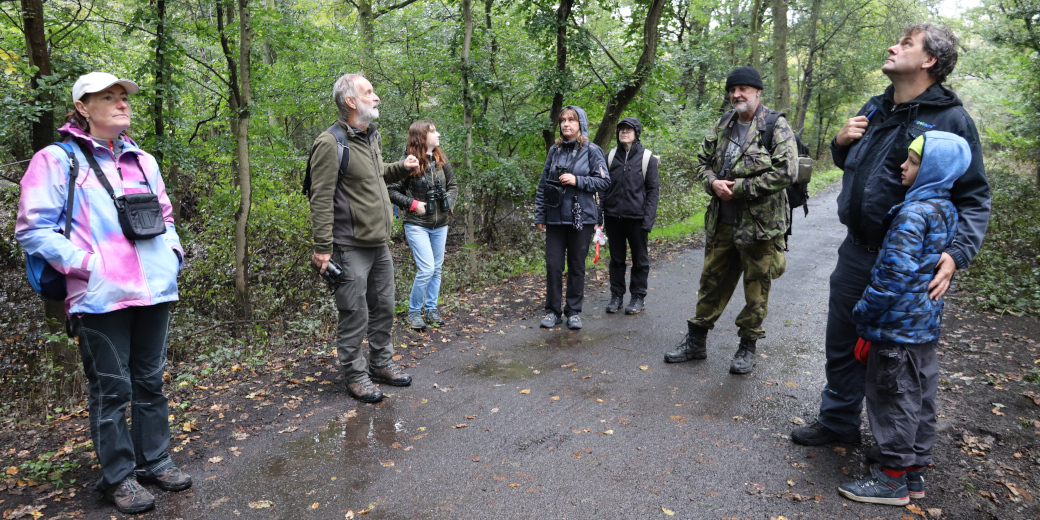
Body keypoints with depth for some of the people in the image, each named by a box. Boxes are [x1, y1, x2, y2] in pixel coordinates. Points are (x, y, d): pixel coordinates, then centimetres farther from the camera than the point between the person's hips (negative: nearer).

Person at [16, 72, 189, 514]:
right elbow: (32, 230, -5)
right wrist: (86, 264, -13)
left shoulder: (142, 160, 14)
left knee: (150, 381, 14)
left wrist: (172, 252, 8)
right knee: (111, 390, 5)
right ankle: (118, 476, 21)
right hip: (101, 296, -5)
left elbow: (164, 215, 24)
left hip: (154, 291, 5)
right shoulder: (58, 160, -2)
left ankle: (154, 461, 29)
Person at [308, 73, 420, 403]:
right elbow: (321, 199, -16)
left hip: (380, 243, 8)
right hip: (351, 248, -8)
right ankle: (355, 375, 17)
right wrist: (322, 248, -19)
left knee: (383, 308, 17)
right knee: (355, 315, 1)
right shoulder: (331, 143, -14)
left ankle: (382, 363, 33)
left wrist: (401, 168, 10)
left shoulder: (373, 136, 13)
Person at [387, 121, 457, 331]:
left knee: (437, 269, 12)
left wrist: (448, 202, -3)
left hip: (440, 225, 6)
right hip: (417, 225, -6)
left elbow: (453, 186, 14)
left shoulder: (441, 161, 4)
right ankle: (414, 312, 7)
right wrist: (412, 203, -16)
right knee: (426, 269, -12)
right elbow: (391, 190, -9)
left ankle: (431, 309, 27)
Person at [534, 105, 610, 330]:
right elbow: (543, 184, 10)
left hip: (581, 218, -2)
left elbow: (604, 181, -4)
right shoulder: (555, 150, 8)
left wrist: (577, 180, -17)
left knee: (577, 266, 7)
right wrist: (539, 215, 7)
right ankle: (553, 311, 15)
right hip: (555, 218, 3)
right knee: (553, 265, 2)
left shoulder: (591, 150, -1)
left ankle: (574, 311, 19)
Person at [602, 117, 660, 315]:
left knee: (640, 259, 8)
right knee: (616, 259, 11)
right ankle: (616, 295, 21)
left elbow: (653, 189, -3)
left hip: (637, 217, -3)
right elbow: (604, 186, 10)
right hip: (613, 217, 3)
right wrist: (602, 214, 4)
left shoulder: (647, 158, -2)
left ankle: (638, 297, 18)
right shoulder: (611, 156, 8)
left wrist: (649, 218, -12)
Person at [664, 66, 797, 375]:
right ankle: (696, 340, 25)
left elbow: (785, 171, -18)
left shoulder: (777, 127, -8)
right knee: (712, 281, 13)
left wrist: (739, 188, -17)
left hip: (760, 225, -5)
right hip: (722, 222, 6)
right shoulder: (723, 126, 11)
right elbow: (702, 160, 16)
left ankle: (748, 346, 23)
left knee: (756, 288, 7)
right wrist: (713, 182, -6)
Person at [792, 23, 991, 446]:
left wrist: (957, 253, -26)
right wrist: (840, 141, 1)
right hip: (856, 253, 6)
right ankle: (837, 422, 37)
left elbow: (974, 199, -12)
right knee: (842, 346, 17)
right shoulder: (874, 109, 8)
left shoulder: (951, 120, -12)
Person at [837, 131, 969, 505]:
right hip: (926, 323, 9)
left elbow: (894, 273, -25)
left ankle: (892, 479, 14)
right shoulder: (946, 210, 8)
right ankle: (914, 469, 31)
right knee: (919, 396, 17)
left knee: (894, 397, 2)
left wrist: (864, 313, -14)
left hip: (899, 324, -9)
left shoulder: (913, 214, -21)